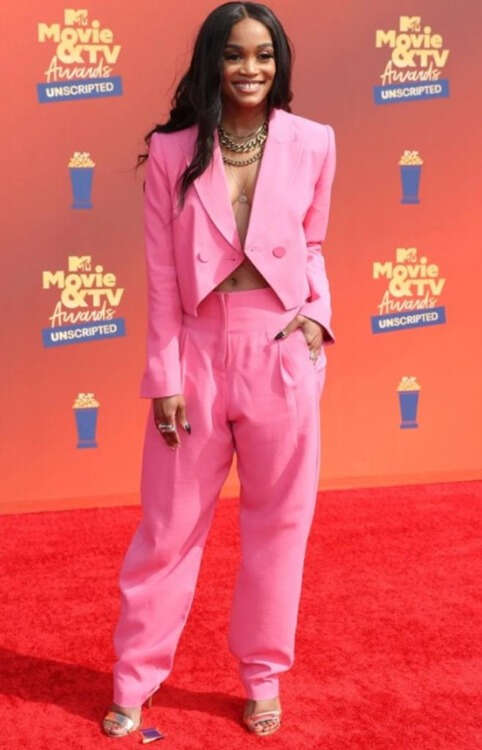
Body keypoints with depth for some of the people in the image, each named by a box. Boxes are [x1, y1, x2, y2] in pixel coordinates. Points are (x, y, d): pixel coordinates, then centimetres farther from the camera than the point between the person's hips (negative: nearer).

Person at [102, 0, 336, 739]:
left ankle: (264, 677, 30)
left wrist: (318, 313, -5)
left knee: (278, 523, 11)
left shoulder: (313, 143, -1)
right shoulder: (173, 151, -2)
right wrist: (163, 376, -4)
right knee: (169, 526, 9)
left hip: (283, 354, 1)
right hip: (198, 353, 0)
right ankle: (133, 683, 24)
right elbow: (162, 274, -2)